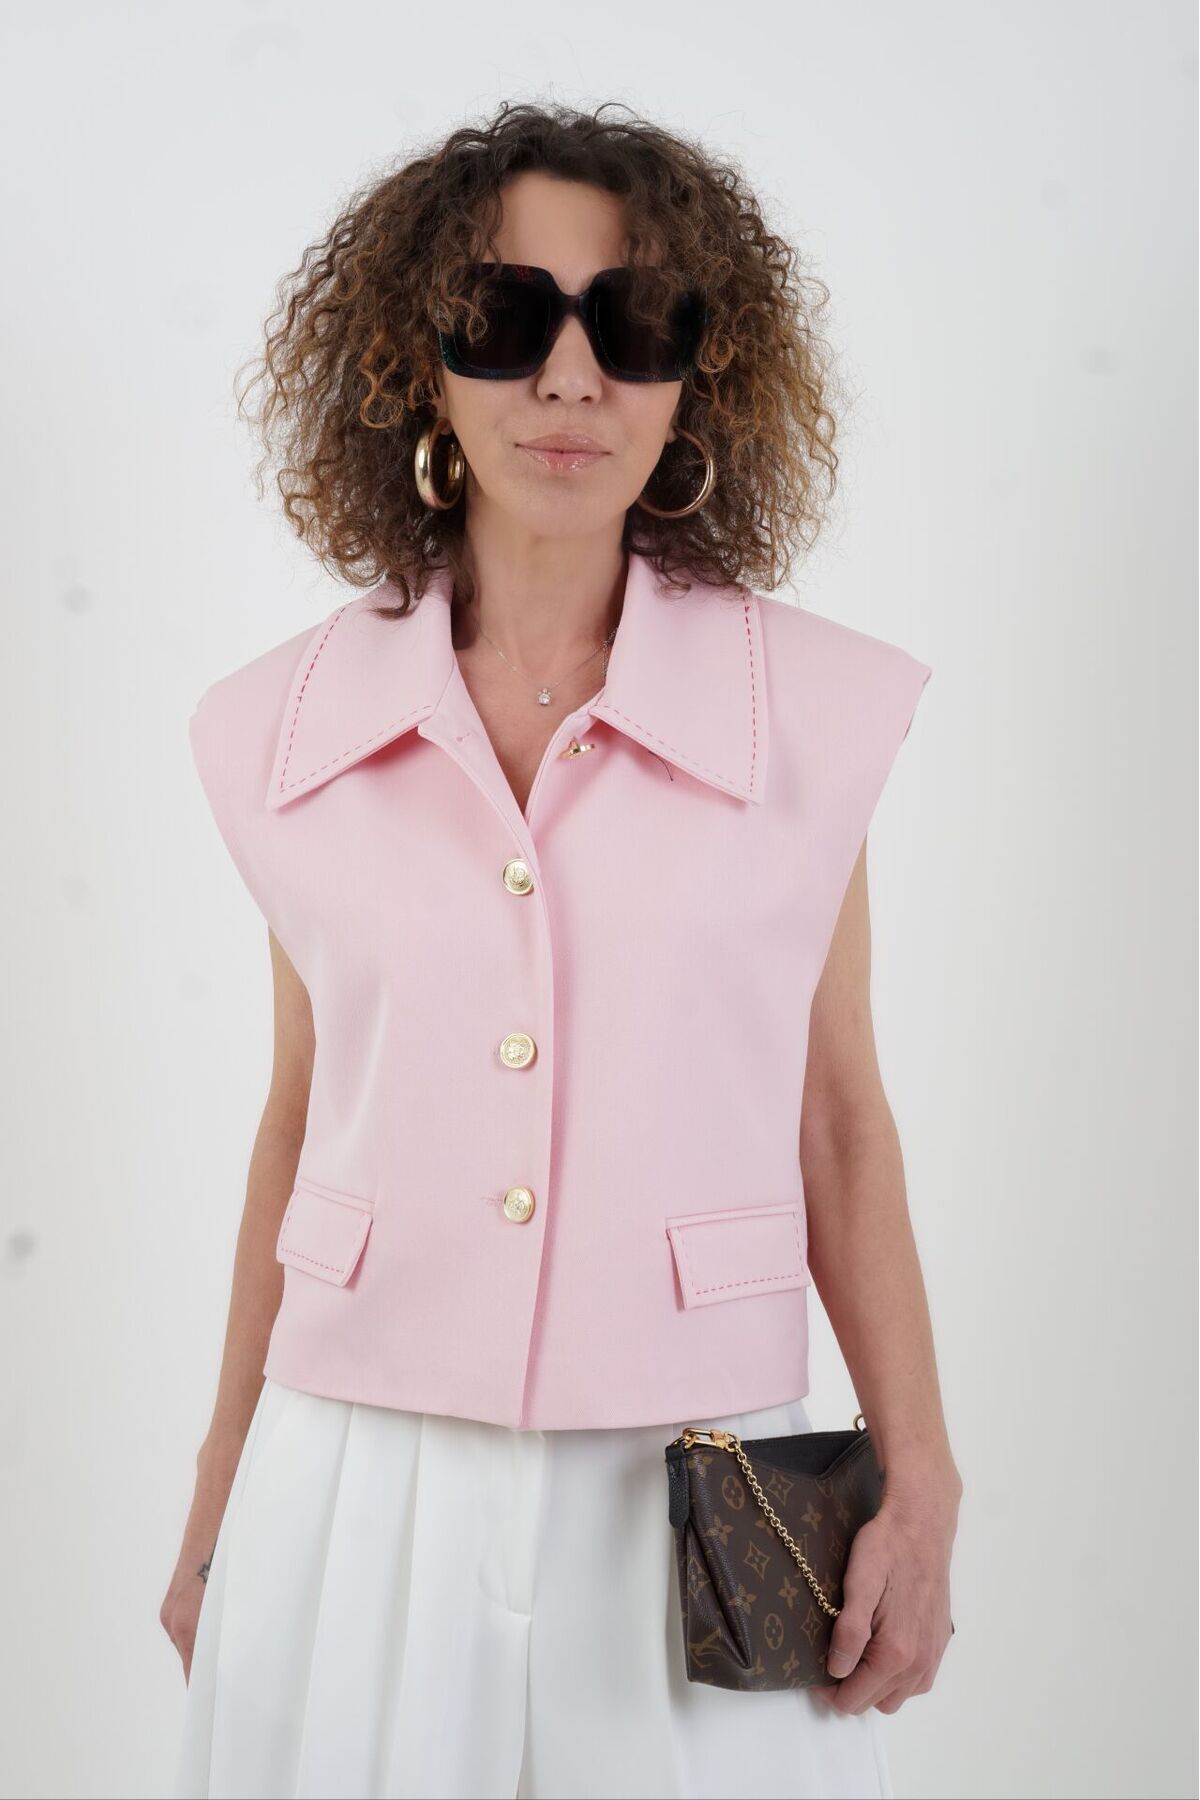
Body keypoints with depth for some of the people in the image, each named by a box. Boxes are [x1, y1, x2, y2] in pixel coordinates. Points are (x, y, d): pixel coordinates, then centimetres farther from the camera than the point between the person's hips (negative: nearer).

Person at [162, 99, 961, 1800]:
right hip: (363, 1485, 1)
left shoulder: (811, 708, -3)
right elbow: (300, 1119, 8)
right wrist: (219, 1488, 13)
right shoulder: (292, 726, 0)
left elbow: (839, 1118, 2)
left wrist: (922, 1483, -1)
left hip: (693, 1486, -1)